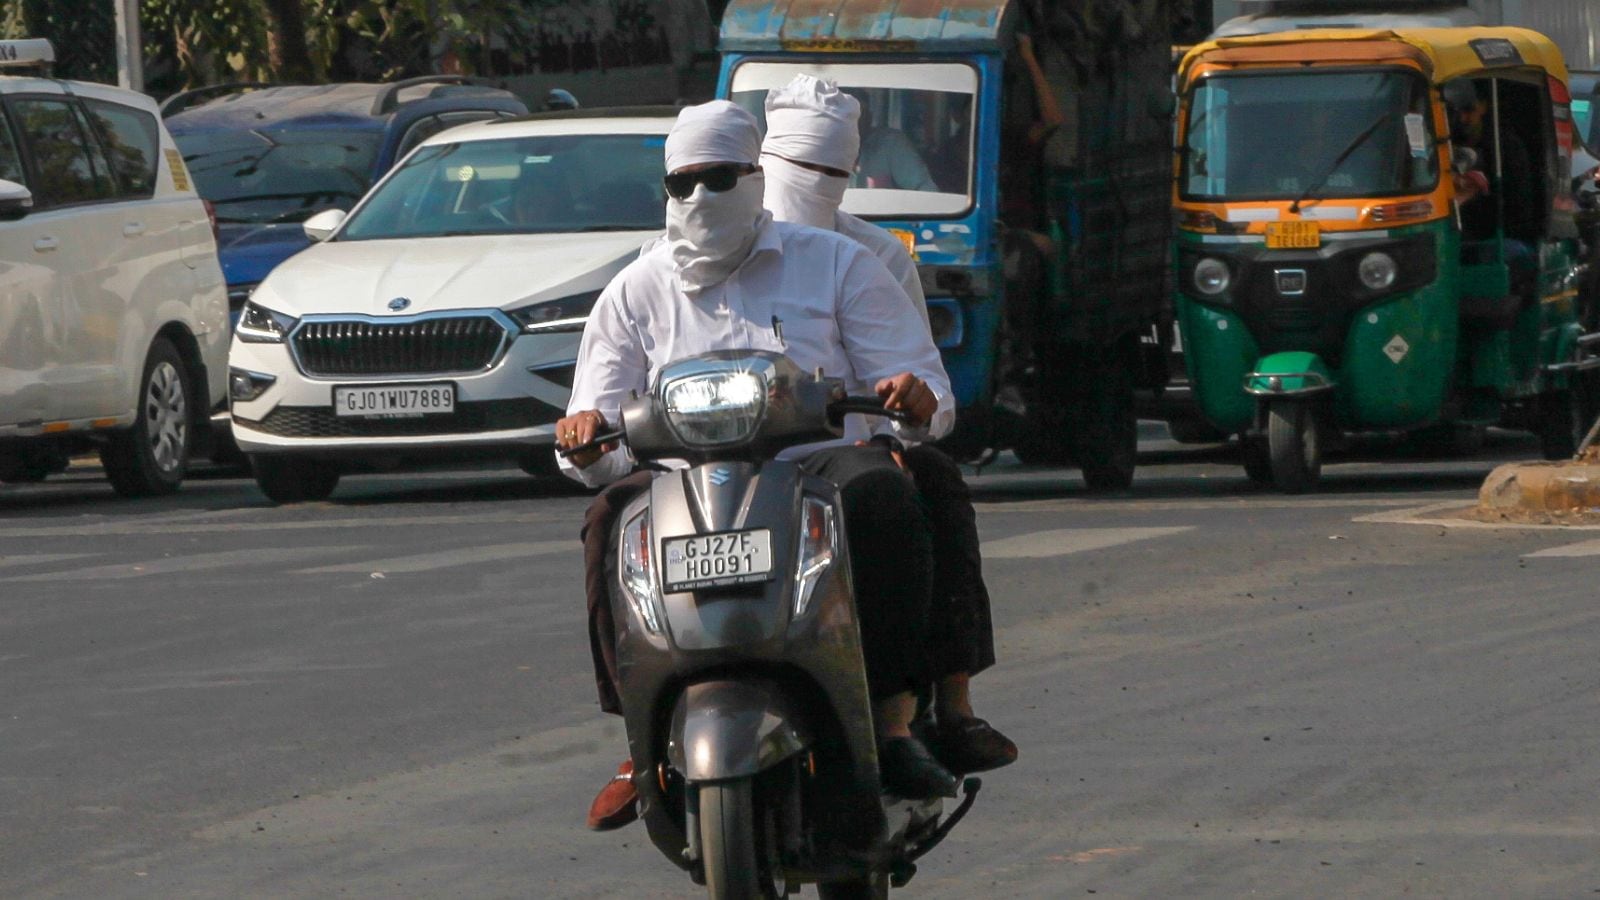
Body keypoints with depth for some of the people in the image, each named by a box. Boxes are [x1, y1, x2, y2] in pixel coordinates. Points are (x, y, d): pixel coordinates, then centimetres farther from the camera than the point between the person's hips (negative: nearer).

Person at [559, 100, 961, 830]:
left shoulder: (836, 264, 16)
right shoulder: (638, 292, 20)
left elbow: (927, 404, 10)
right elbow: (598, 452, 14)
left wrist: (917, 401, -16)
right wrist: (586, 436, -12)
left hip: (821, 463, -1)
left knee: (882, 494, -36)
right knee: (612, 518, -31)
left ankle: (894, 718, -37)